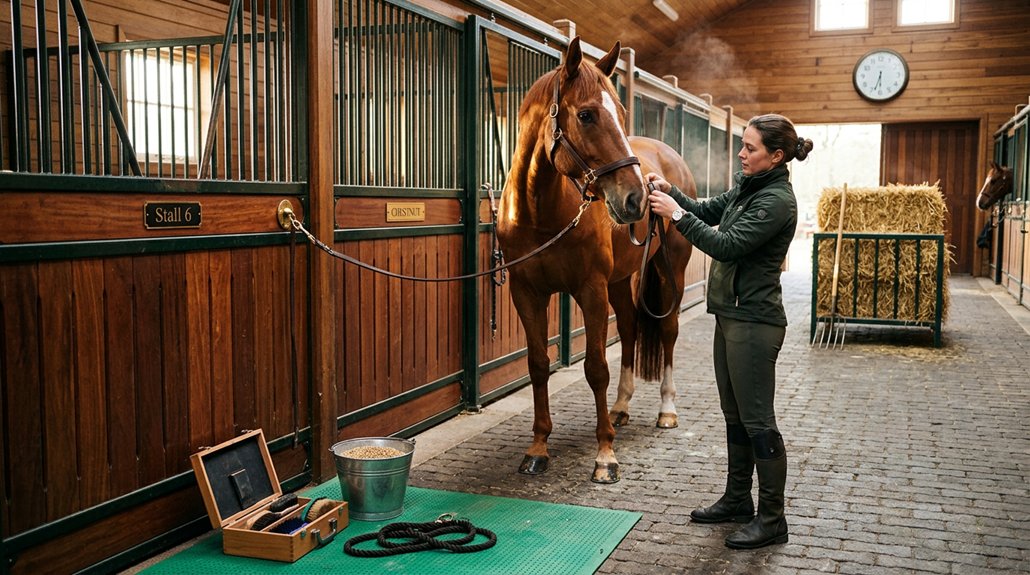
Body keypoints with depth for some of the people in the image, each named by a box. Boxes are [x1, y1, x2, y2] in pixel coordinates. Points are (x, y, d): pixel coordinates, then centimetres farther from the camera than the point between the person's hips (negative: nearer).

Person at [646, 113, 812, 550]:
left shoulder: (777, 201, -18)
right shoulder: (748, 186, 10)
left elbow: (727, 245, -23)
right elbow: (708, 210, 21)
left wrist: (677, 214, -19)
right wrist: (670, 191, 5)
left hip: (754, 322, -10)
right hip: (731, 315, 10)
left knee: (757, 421, -2)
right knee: (734, 416, 17)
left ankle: (772, 520, 9)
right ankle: (737, 501, 30)